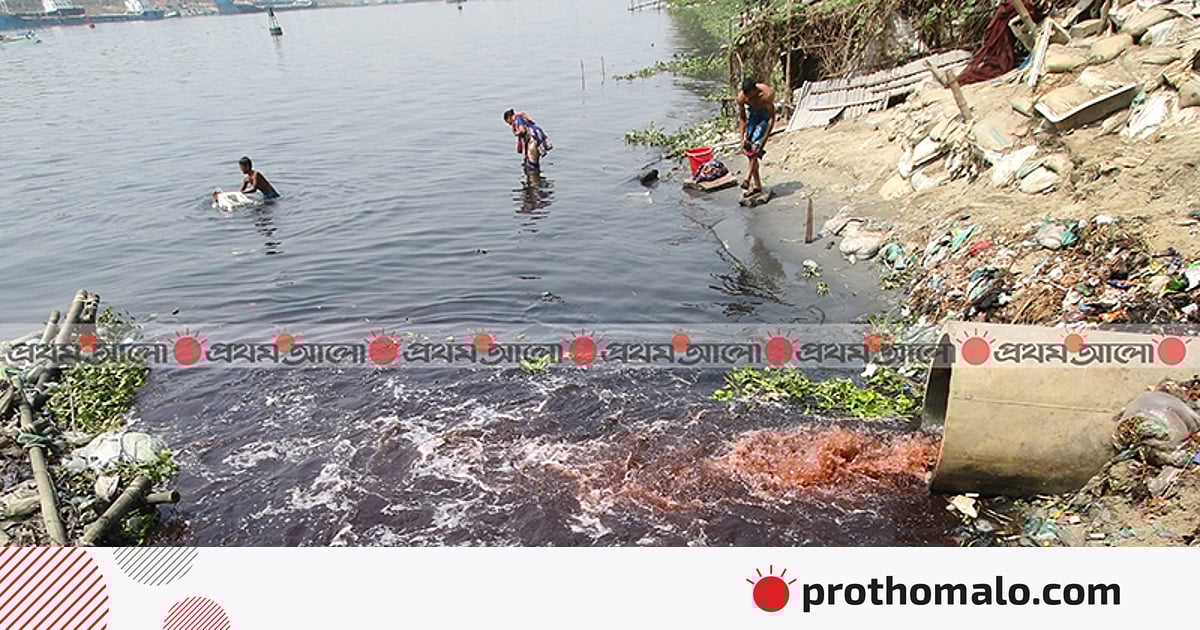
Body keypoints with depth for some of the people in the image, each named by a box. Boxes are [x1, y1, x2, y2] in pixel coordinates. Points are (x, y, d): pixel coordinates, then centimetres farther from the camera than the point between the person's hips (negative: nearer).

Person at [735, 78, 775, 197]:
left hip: (765, 114, -4)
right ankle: (757, 185, 4)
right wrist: (742, 139, -13)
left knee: (756, 145, -23)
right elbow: (742, 118, -10)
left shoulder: (766, 95, -35)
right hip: (753, 113, 4)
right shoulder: (741, 97, -24)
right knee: (748, 148, -1)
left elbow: (772, 117, -25)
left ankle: (747, 178, -21)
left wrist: (764, 138, -26)